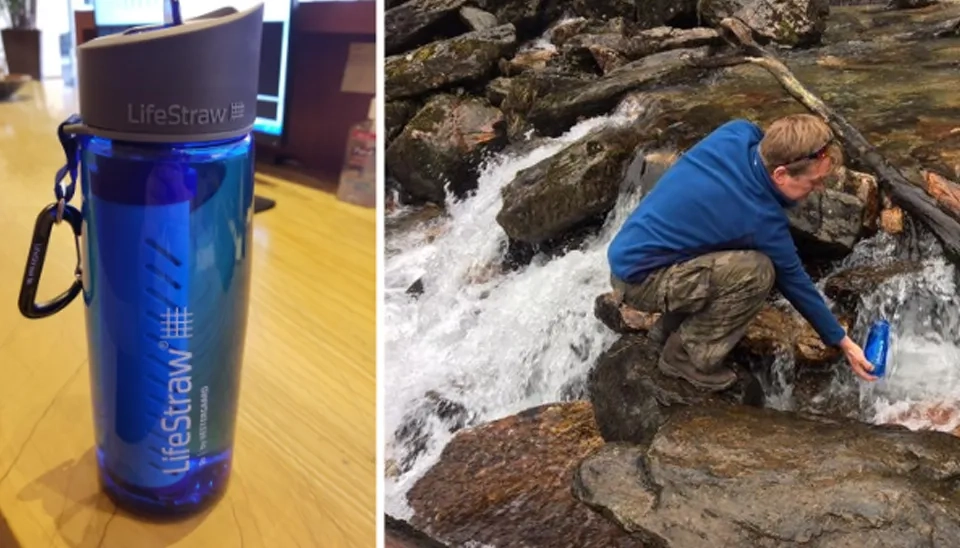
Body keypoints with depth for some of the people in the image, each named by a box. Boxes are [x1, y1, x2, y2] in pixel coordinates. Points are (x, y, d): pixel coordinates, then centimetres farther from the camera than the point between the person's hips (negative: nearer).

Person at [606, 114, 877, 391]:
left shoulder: (738, 133, -7)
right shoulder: (760, 218, -22)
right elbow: (794, 281, -9)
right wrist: (843, 342, 4)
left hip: (631, 250, 9)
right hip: (638, 277, -9)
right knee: (757, 271, -22)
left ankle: (670, 327, 22)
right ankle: (685, 355, -4)